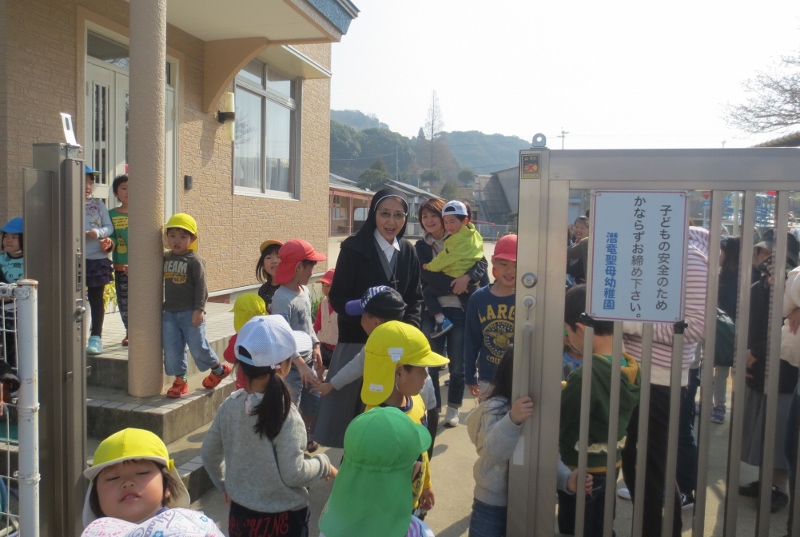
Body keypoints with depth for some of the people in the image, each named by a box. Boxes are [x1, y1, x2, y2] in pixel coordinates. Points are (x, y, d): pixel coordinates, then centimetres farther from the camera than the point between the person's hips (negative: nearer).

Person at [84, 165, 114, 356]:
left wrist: (98, 232, -17)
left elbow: (109, 227, 2)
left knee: (96, 299, 7)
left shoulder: (98, 204, 5)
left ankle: (96, 337, 15)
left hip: (97, 259, 1)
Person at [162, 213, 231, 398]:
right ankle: (180, 380, 16)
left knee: (198, 346, -1)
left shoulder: (195, 260, -9)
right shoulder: (165, 259, 9)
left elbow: (201, 286, -11)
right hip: (169, 313, 6)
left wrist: (199, 309, -16)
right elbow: (162, 284, 18)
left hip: (190, 313, -6)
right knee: (171, 349, 4)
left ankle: (219, 369, 22)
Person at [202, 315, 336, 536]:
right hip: (282, 518, -5)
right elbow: (293, 474, -22)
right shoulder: (285, 414, -24)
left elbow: (209, 453, 4)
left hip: (240, 513, 5)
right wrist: (324, 464, -5)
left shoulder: (230, 405, -8)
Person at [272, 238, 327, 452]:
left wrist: (315, 347, 9)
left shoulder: (304, 291, 5)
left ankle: (307, 439, 42)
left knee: (314, 403, 20)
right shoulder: (282, 298, -21)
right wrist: (301, 365, -31)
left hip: (307, 361, 9)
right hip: (291, 365, -9)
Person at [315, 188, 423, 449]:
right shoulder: (354, 248, -7)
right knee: (356, 408, 3)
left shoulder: (408, 252, 6)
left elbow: (414, 298, 11)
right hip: (358, 341, -4)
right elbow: (337, 297, -9)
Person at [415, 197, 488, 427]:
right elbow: (426, 276, -6)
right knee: (430, 365, 5)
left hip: (460, 310, -1)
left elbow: (481, 262, -5)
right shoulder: (421, 247, 8)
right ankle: (432, 408, 21)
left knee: (457, 365, 6)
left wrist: (467, 276, -24)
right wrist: (454, 285, -16)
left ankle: (453, 408, 23)